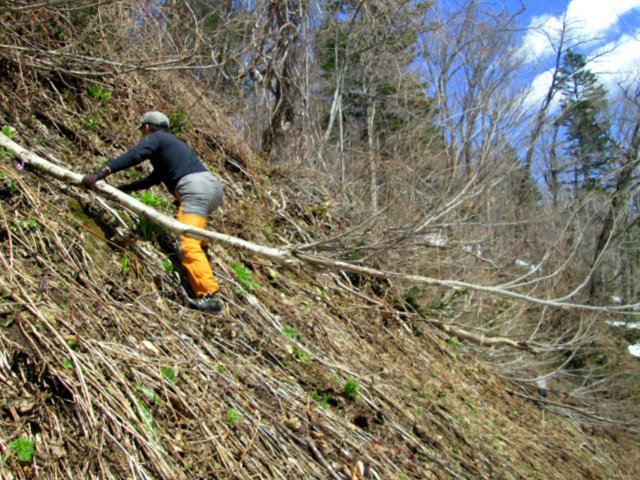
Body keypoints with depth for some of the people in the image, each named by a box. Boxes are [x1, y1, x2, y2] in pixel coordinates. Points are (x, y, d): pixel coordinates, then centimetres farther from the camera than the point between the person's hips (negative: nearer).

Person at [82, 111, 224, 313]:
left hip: (196, 188, -10)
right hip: (214, 185, 10)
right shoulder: (172, 143, 36)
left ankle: (210, 295, -29)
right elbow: (153, 179, 39)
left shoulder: (153, 138, 9)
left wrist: (101, 172, -19)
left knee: (188, 245, -18)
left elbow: (134, 156, -12)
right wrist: (122, 189, 39)